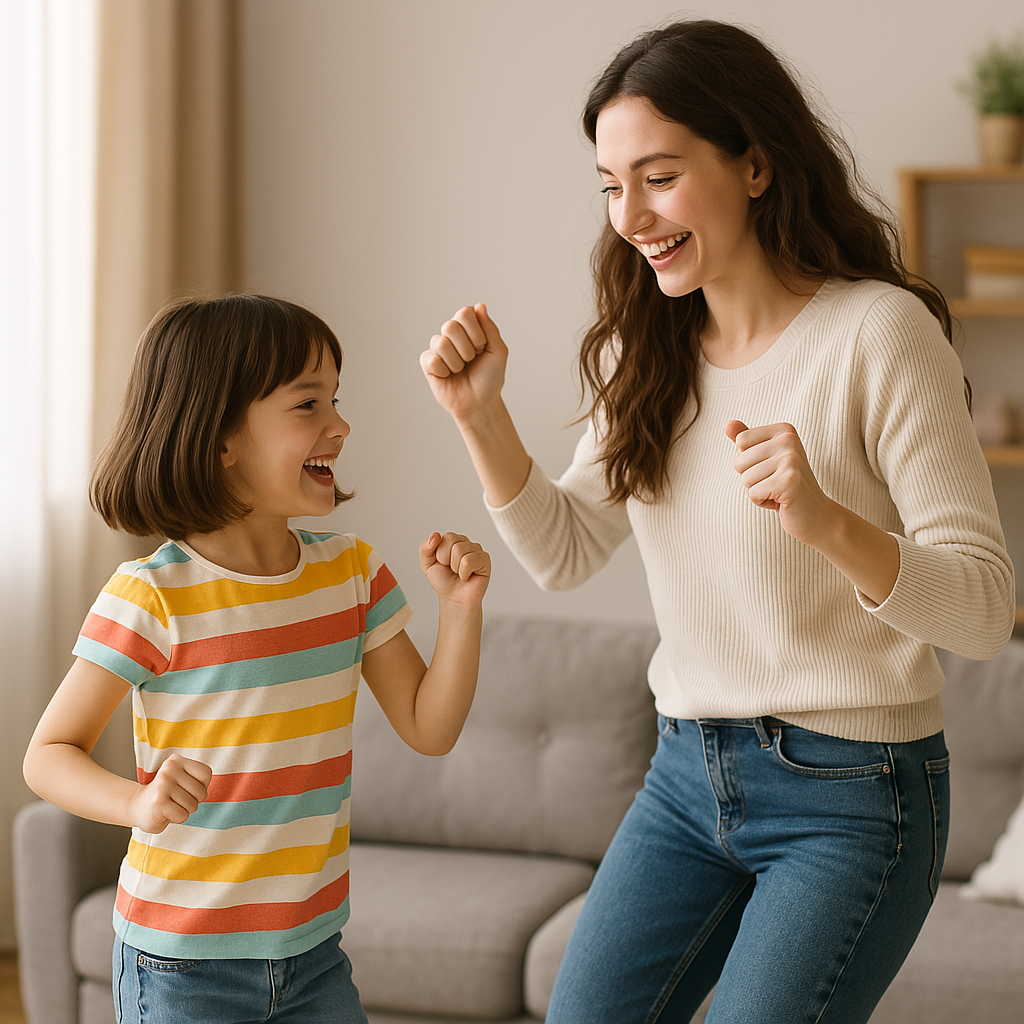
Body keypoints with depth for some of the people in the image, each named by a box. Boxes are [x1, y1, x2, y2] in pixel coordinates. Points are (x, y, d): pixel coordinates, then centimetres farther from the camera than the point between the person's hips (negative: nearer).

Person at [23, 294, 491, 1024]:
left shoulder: (353, 573, 2)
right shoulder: (153, 598, -16)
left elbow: (429, 729, 5)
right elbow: (50, 754, -11)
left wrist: (461, 608, -9)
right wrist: (138, 803, -31)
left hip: (312, 951, 5)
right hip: (182, 964, -5)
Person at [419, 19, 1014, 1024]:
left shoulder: (878, 332, -16)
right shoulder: (647, 352, 5)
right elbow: (563, 550, 12)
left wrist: (826, 522, -36)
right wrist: (481, 415, -4)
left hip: (852, 796, -6)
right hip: (688, 772, 6)